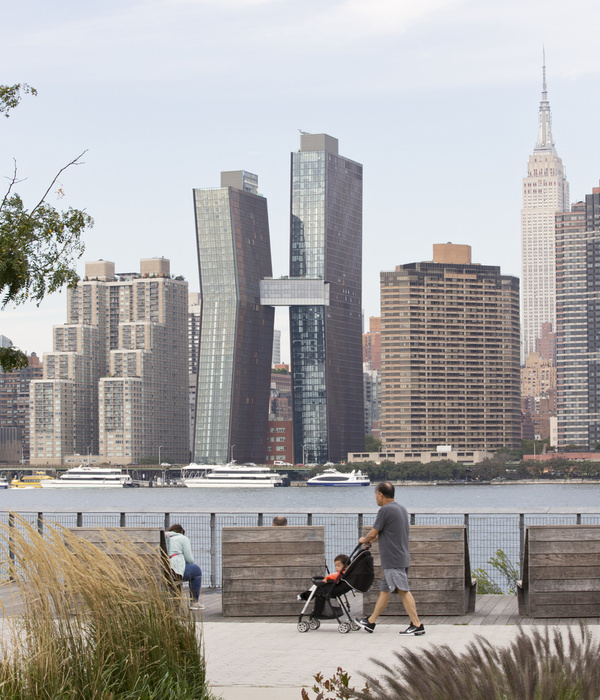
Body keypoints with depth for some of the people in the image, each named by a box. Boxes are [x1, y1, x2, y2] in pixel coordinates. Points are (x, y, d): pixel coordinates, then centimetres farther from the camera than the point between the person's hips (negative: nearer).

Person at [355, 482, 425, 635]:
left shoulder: (385, 510, -15)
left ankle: (417, 625, -9)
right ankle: (370, 622, 21)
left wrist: (364, 540, 11)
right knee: (384, 590, 14)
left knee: (403, 591, -8)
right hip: (402, 558, 10)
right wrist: (373, 539, 29)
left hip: (393, 560, -10)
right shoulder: (401, 509, 15)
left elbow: (373, 533, -8)